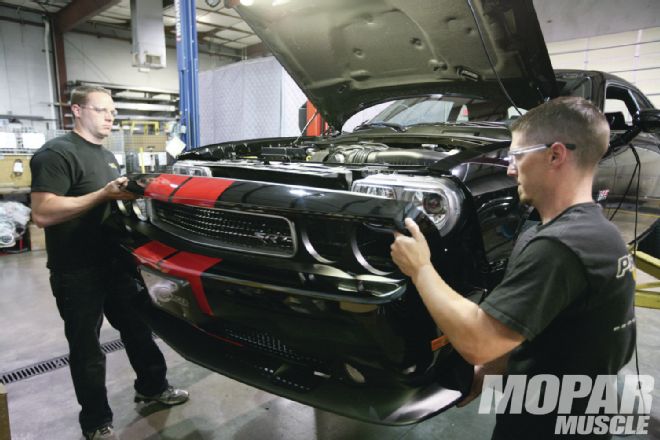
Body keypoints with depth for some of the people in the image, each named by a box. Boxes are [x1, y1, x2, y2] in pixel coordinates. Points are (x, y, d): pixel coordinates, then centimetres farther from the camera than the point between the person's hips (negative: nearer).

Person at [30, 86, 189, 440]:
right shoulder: (56, 153, -14)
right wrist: (104, 194, -25)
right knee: (86, 348, 6)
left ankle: (151, 387, 38)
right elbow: (42, 213, -24)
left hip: (115, 262, 9)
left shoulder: (107, 156, 15)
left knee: (138, 327, 18)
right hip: (76, 272, -8)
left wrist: (129, 193, 7)